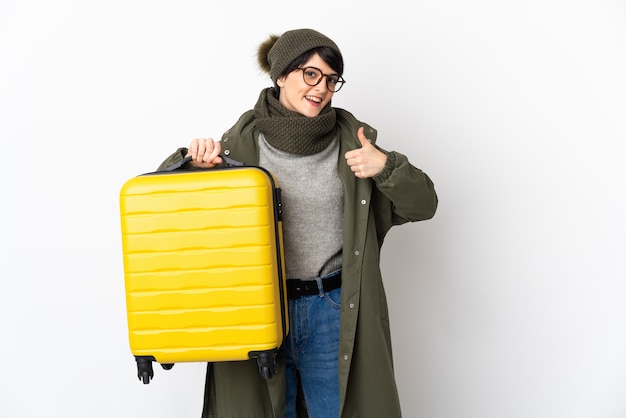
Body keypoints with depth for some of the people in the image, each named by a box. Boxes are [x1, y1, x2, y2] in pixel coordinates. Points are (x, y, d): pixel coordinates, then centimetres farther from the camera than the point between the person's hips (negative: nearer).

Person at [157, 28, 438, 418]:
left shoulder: (351, 138, -3)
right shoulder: (243, 140, -4)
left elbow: (423, 204, 0)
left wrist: (386, 167, -17)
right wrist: (192, 160, -16)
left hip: (334, 312, 0)